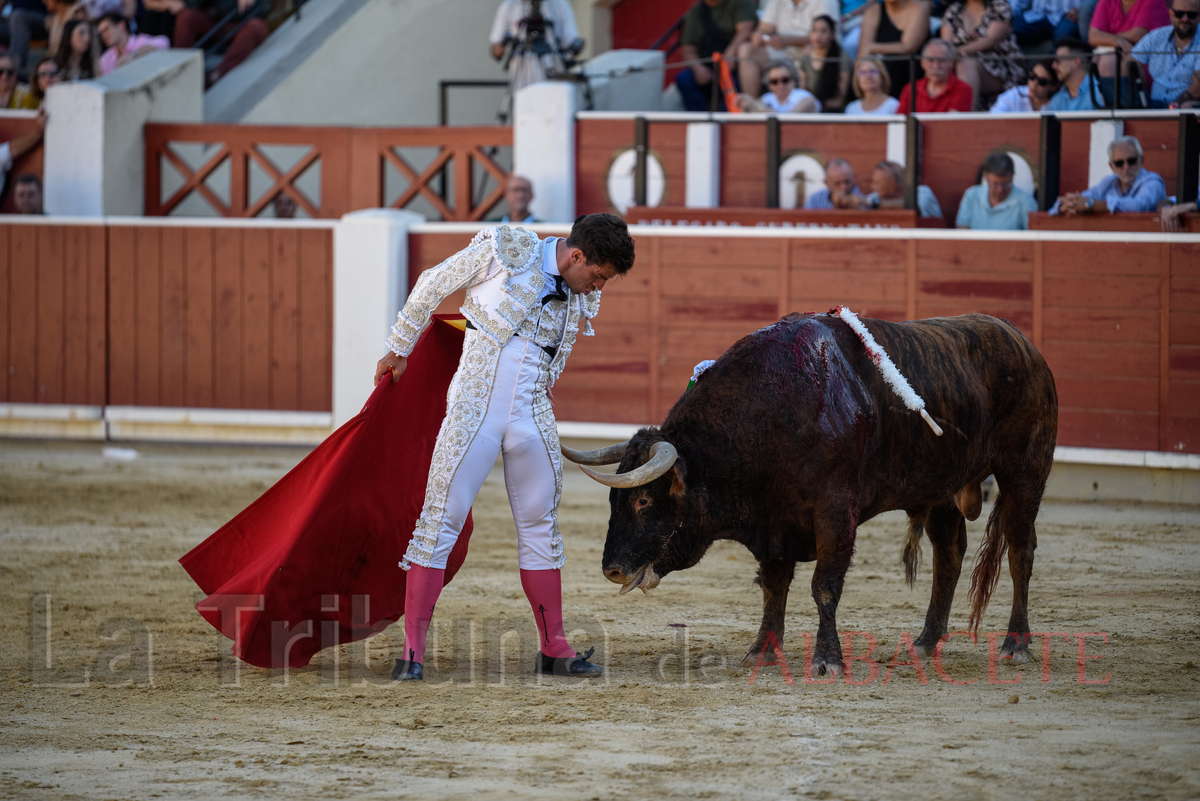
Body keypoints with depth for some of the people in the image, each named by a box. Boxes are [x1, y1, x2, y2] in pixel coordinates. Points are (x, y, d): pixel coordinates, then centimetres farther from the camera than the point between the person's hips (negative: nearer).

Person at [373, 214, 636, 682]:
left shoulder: (580, 299, 6)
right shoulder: (504, 250, -9)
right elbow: (432, 286, 2)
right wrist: (400, 350, 11)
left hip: (532, 420, 5)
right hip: (473, 410, -5)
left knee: (540, 525, 11)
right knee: (440, 519, -7)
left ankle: (554, 648, 21)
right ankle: (413, 651, -5)